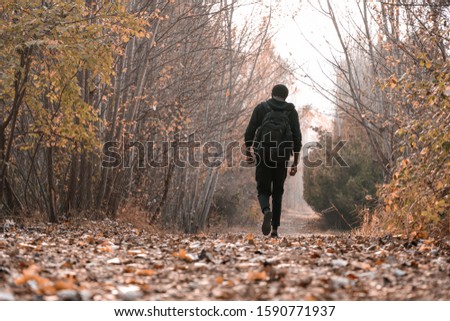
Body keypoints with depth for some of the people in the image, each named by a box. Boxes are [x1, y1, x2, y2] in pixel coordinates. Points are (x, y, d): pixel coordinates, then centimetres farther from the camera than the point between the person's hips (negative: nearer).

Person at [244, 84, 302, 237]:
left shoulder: (261, 108, 6)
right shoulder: (291, 111, 8)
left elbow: (250, 132, 0)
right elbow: (297, 138, 3)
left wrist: (248, 152, 11)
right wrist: (295, 163, 7)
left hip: (263, 155, -1)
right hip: (282, 156, 1)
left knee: (263, 190, 7)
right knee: (277, 192, 13)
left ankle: (267, 211, -26)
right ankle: (275, 229, 8)